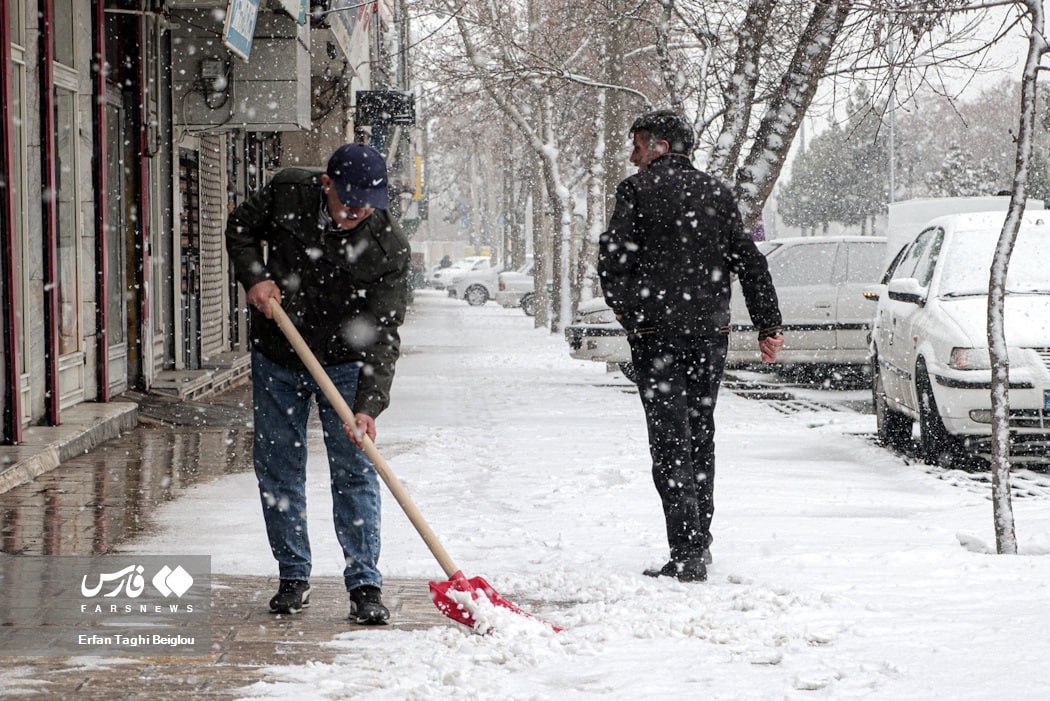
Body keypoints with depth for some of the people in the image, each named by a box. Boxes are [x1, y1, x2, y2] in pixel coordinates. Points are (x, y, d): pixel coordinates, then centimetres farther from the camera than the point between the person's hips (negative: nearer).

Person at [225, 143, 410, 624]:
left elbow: (382, 336, -23)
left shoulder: (390, 249, -22)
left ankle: (365, 585, -2)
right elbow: (241, 228, 5)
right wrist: (253, 278, -13)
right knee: (277, 469, 6)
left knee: (354, 472, -6)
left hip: (343, 365, -2)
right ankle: (293, 578, 18)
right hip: (277, 357, 2)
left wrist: (368, 407, -33)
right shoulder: (287, 192, -16)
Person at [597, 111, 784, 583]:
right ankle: (701, 541, 23)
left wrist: (625, 309, 10)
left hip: (657, 332, -5)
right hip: (711, 332, 5)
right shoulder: (717, 193, 10)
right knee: (700, 434, 17)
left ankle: (687, 555, -11)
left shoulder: (638, 190, -4)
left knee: (670, 440, -5)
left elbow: (613, 258, -8)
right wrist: (768, 325, 10)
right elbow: (750, 261, 8)